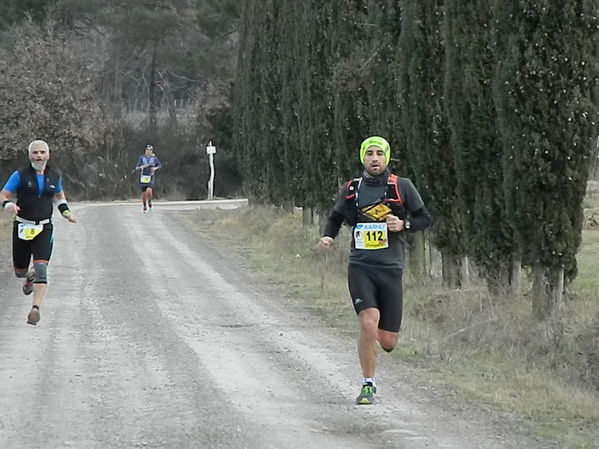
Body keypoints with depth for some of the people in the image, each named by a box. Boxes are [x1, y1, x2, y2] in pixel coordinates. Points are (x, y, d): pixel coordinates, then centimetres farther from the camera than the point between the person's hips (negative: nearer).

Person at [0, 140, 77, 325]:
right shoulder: (20, 175, -5)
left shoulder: (54, 177, 6)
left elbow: (59, 195, 27)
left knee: (41, 269, -17)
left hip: (44, 229, 0)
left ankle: (36, 308, -20)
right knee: (19, 271, 11)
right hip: (22, 228, 0)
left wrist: (65, 211, 13)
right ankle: (29, 276, 49)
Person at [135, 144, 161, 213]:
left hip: (150, 178, -1)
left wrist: (155, 168, -4)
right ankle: (144, 207, 25)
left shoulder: (154, 158, 2)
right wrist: (141, 167, -21)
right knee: (143, 193, 4)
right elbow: (136, 167, 0)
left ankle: (149, 202, 4)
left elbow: (160, 165, 16)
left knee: (149, 191, -23)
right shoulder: (142, 158, 0)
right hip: (143, 177, 1)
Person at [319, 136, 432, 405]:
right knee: (369, 324, -21)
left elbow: (425, 218, 8)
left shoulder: (402, 187, 2)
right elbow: (336, 218, 21)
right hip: (360, 268, 0)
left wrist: (403, 224, -12)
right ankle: (368, 386, -5)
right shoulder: (352, 189, 6)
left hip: (390, 269, 0)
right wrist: (327, 237, 0)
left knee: (388, 342, 1)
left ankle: (371, 338, 40)